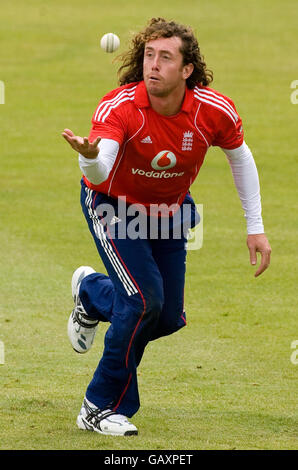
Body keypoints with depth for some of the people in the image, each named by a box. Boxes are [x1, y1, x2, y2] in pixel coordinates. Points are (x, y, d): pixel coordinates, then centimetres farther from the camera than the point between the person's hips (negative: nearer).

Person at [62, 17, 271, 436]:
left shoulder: (215, 111, -22)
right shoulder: (119, 107, -32)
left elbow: (240, 157, -1)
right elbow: (100, 174, -47)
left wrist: (256, 228, 0)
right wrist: (89, 156, -71)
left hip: (169, 210, 5)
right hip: (114, 206, -4)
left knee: (169, 318, 4)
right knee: (145, 299, -21)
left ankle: (91, 292, 36)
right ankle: (102, 409, -5)